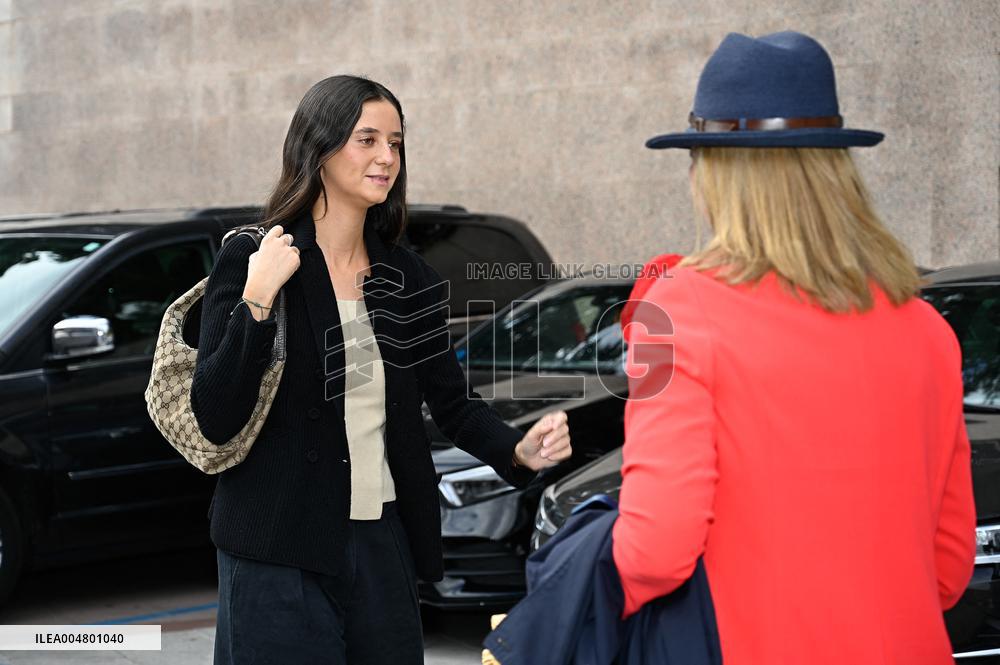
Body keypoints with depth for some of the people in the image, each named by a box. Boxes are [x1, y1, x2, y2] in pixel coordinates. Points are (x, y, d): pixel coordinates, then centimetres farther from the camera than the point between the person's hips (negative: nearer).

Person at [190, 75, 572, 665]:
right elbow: (215, 420, -13)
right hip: (280, 552, -4)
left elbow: (454, 401, 7)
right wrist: (257, 300, -22)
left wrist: (518, 449, -12)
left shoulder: (408, 277, 8)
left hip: (384, 545, 5)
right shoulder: (251, 261, -7)